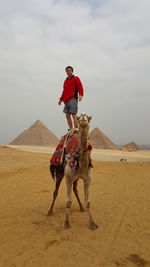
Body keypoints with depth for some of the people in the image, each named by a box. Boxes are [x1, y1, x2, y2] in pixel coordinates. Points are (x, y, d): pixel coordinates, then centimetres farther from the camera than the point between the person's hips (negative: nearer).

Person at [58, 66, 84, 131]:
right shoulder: (65, 81, 24)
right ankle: (71, 129, 13)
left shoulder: (76, 78, 6)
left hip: (73, 99, -7)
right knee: (67, 115, 5)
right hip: (66, 100, 7)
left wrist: (81, 95, -24)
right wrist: (61, 99, 22)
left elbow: (80, 87, -6)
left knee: (73, 114, -15)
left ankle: (76, 129, -15)